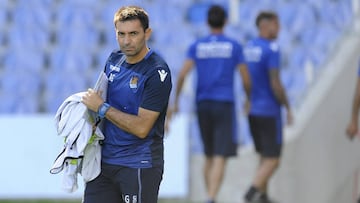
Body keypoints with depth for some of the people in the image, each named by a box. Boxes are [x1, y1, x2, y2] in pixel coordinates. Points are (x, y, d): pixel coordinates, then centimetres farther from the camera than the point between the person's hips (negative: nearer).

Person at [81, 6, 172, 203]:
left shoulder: (157, 72, -16)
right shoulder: (114, 59, 7)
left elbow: (141, 128, -20)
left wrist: (102, 107, -14)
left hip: (139, 166, -7)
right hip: (104, 161, 7)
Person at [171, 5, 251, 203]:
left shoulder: (196, 46, 5)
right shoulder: (234, 47, 0)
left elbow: (182, 74, -7)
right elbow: (246, 79, 0)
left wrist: (175, 101, 3)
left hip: (203, 105, 3)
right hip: (225, 105, -3)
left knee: (210, 155, 19)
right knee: (220, 159, -9)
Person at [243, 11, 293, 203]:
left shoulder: (248, 47, 9)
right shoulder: (272, 49, -16)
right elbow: (275, 84, -19)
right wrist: (288, 108, -9)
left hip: (252, 111, 8)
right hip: (269, 111, -8)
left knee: (265, 157, 18)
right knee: (273, 160, -4)